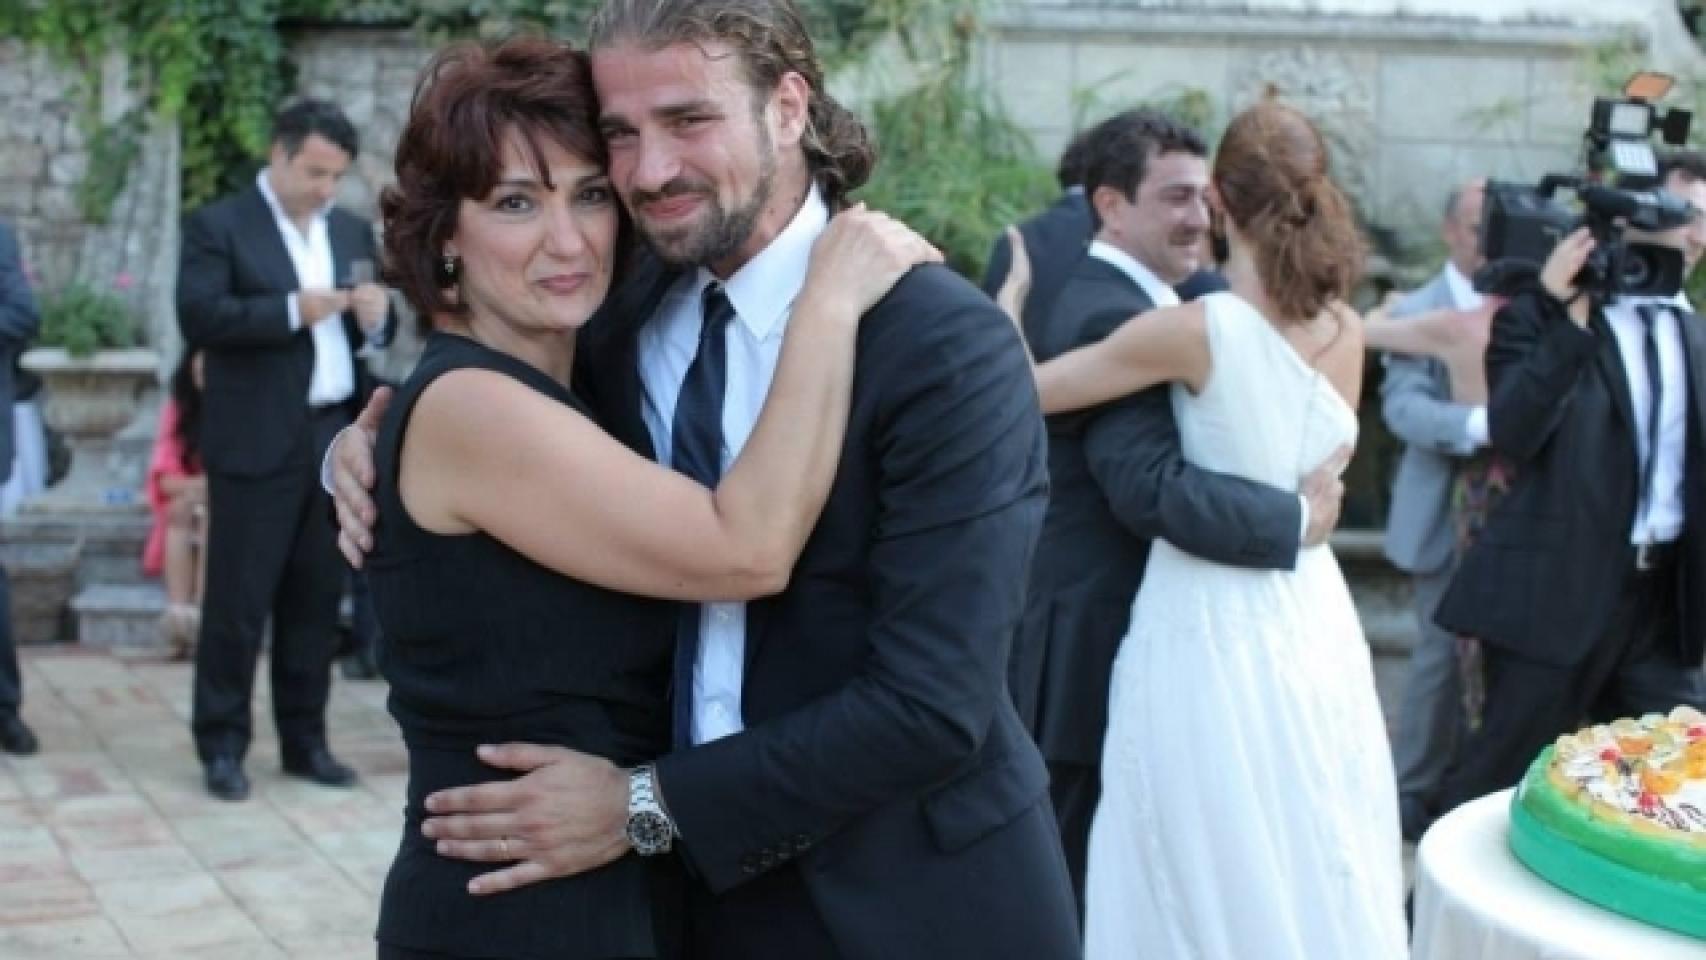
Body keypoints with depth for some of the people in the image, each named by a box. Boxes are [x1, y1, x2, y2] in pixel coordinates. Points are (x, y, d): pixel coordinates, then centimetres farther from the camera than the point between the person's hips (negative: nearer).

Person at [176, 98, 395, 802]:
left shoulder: (352, 230, 15)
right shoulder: (218, 227, -2)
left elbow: (370, 331, 17)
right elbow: (198, 318, -15)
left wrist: (377, 315, -6)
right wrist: (291, 310, -21)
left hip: (335, 439, 5)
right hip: (256, 444, -5)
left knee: (317, 598, 10)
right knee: (237, 599, 0)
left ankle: (305, 739, 19)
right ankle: (222, 745, 9)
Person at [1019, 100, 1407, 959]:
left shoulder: (1196, 329, -17)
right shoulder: (1344, 331, 0)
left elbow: (1021, 391, -13)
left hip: (1214, 621, -6)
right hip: (1310, 613, 6)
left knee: (1219, 867, 6)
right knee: (1314, 863, 17)